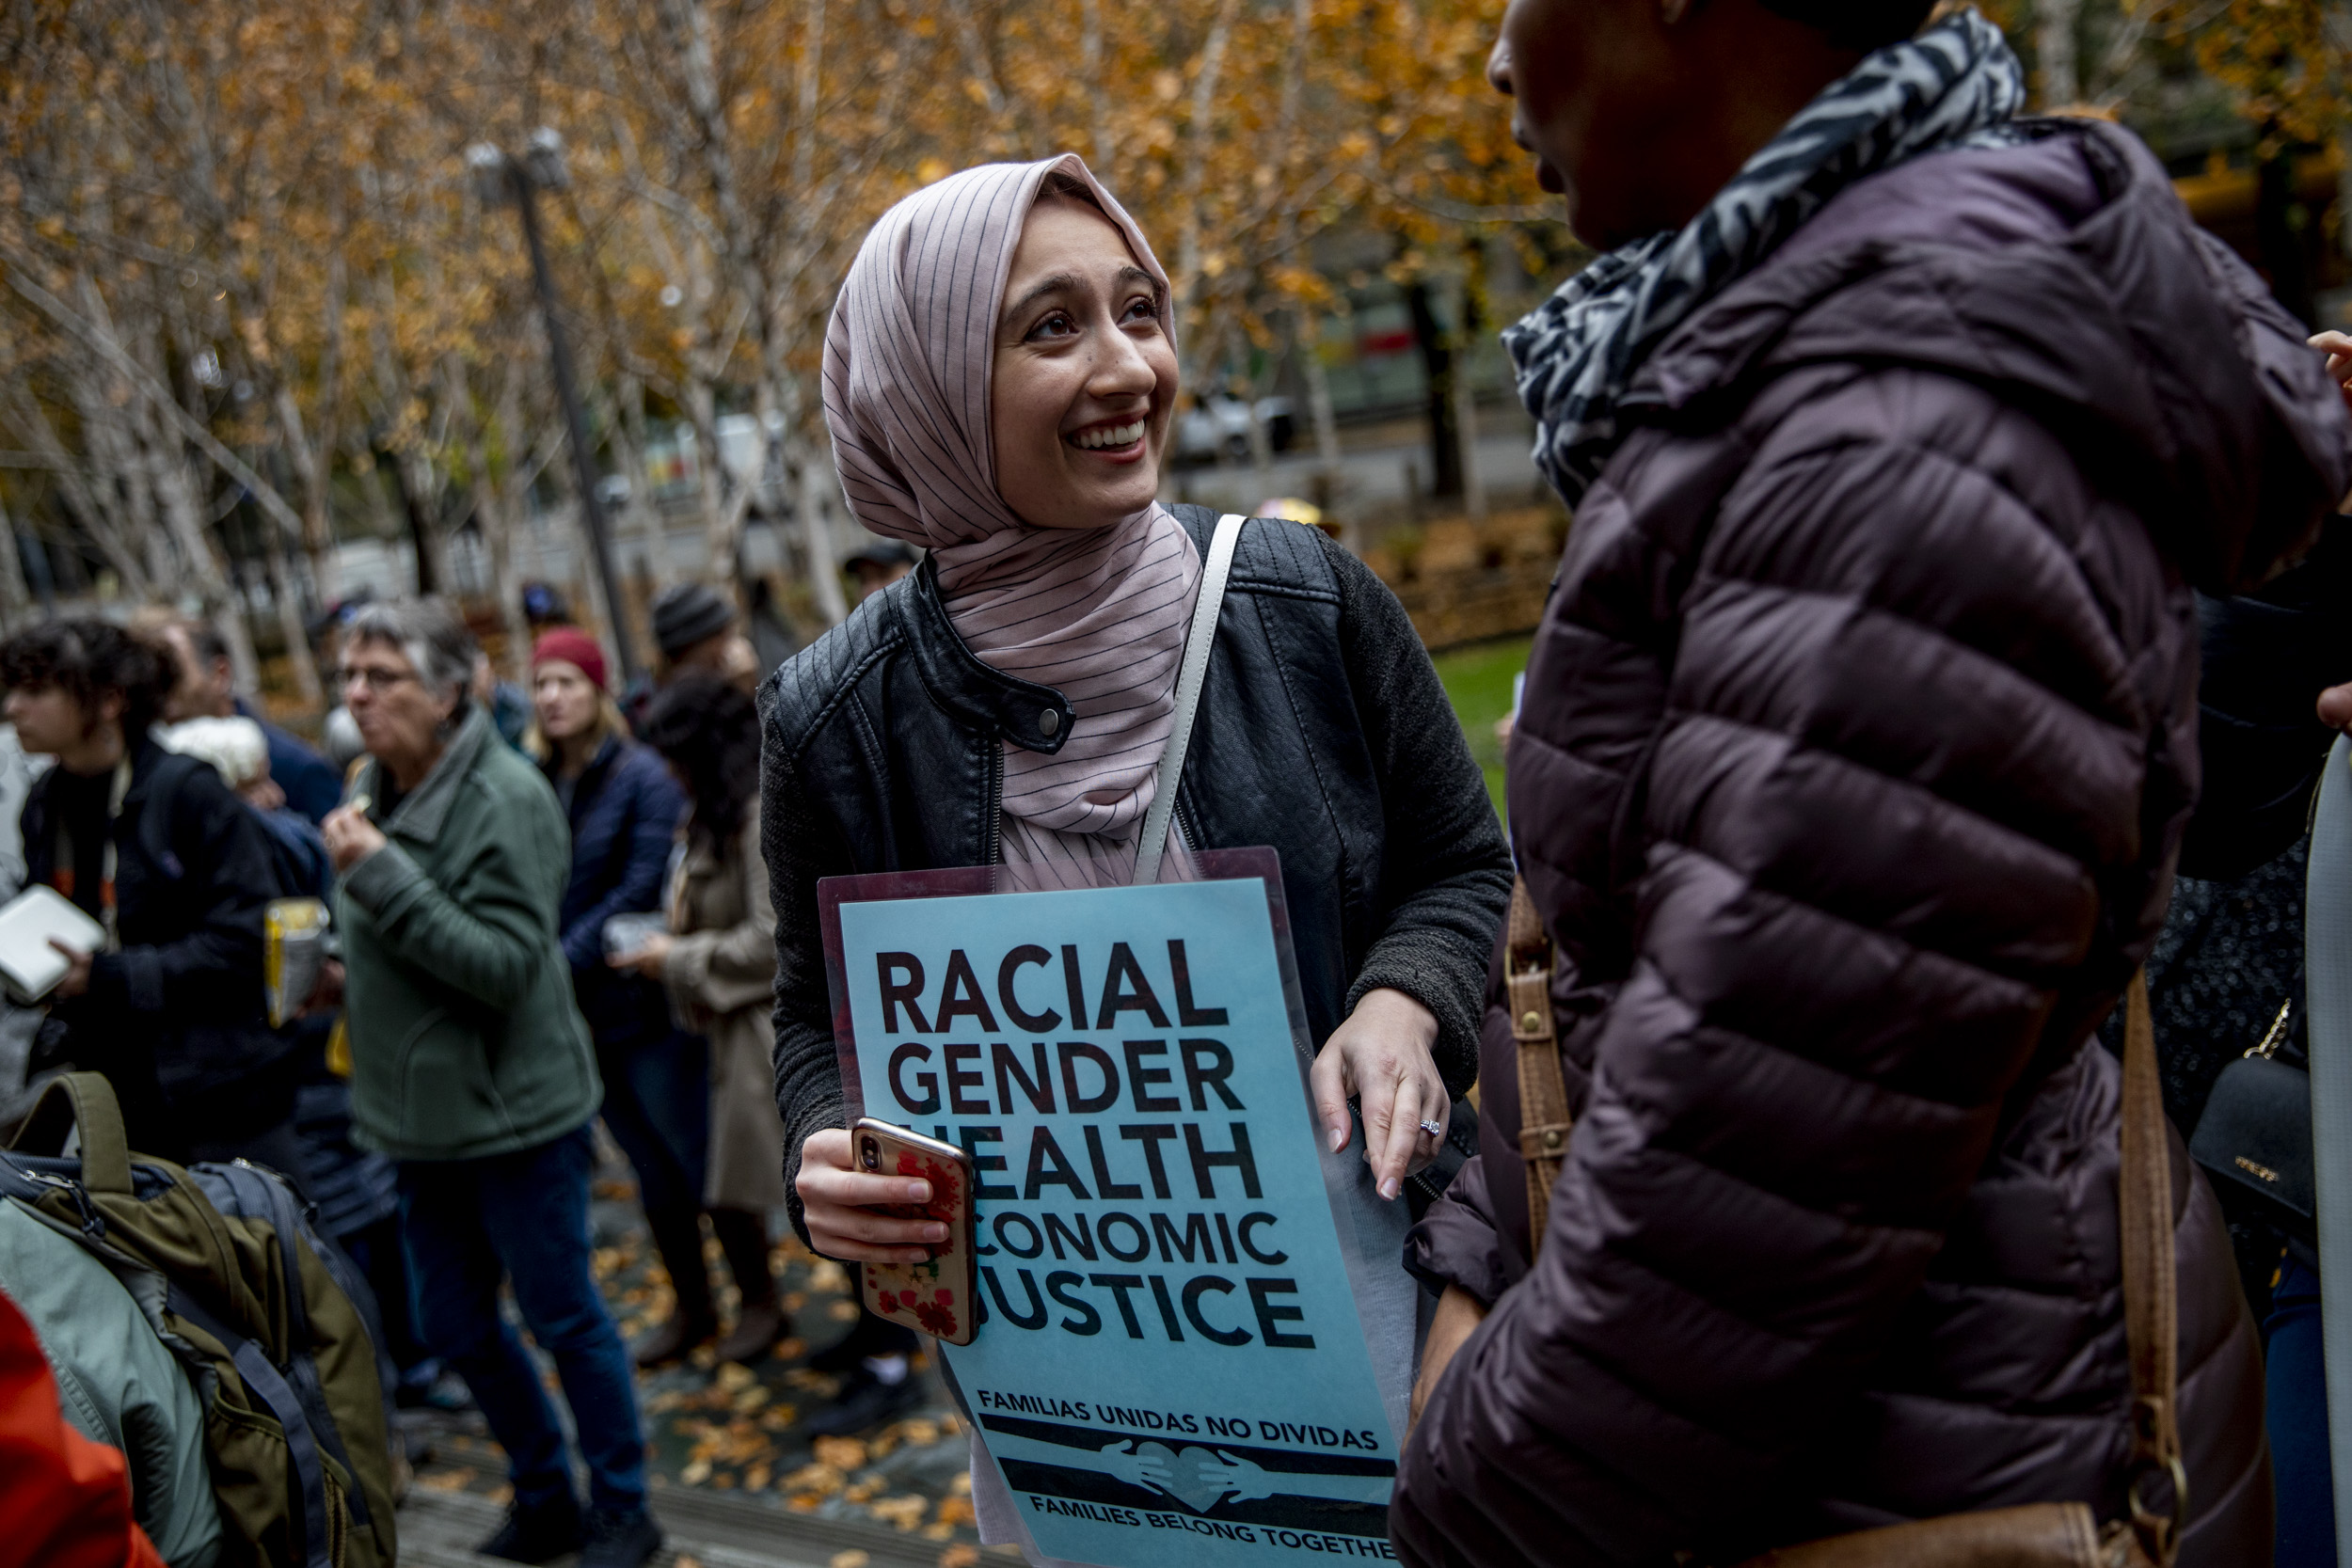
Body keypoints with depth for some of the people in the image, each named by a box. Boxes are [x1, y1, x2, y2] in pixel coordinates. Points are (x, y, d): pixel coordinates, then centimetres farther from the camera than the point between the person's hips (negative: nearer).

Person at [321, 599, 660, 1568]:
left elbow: (507, 962, -25)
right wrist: (344, 968, -1)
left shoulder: (505, 797, -18)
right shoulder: (373, 788, 6)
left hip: (515, 1111, -8)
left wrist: (379, 876, -27)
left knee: (563, 1319, 5)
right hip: (421, 1116, 8)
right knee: (455, 1329, 17)